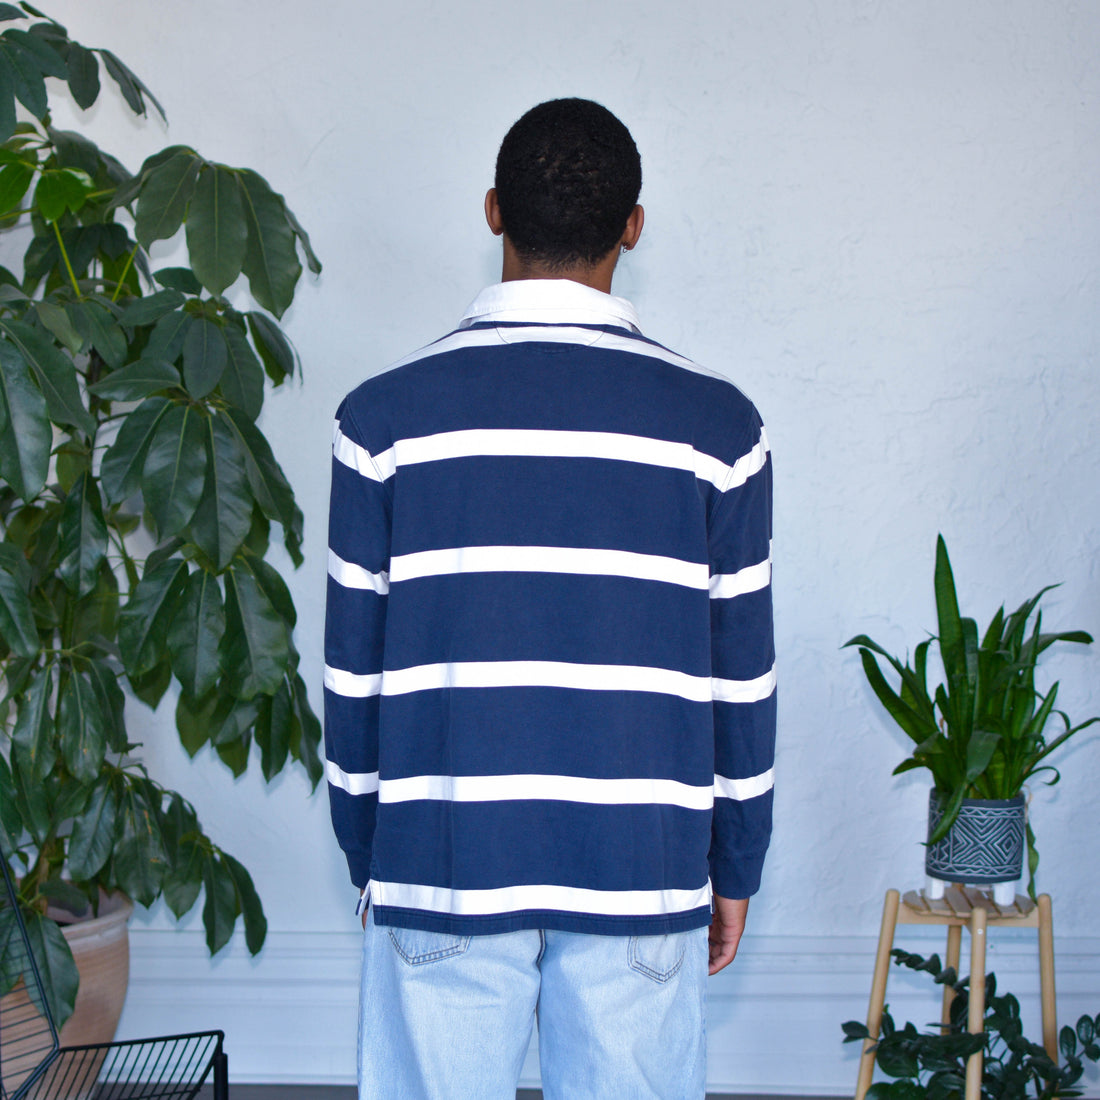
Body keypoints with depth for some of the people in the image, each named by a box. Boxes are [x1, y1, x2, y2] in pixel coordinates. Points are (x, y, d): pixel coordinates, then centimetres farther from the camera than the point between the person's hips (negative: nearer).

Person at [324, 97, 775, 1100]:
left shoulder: (386, 416, -4)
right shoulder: (715, 424, -4)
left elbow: (354, 671, 0)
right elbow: (742, 682, 0)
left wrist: (367, 857, 13)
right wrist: (734, 869, 12)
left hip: (442, 865, 0)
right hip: (640, 869, 0)